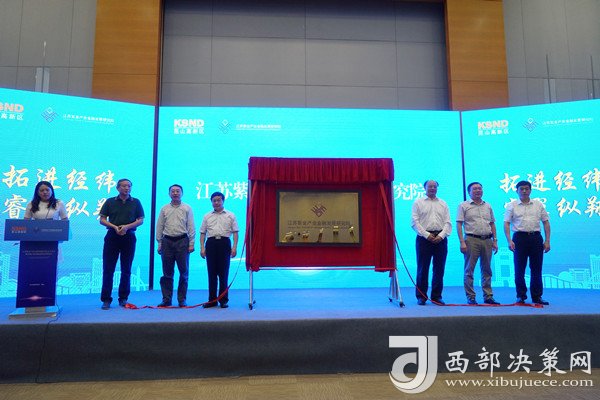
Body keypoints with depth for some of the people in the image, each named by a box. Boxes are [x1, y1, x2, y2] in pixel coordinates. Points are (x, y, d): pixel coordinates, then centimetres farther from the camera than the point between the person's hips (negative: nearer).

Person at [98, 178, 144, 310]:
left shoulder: (136, 202, 6)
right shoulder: (110, 202, 6)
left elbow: (140, 220, 4)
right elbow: (102, 220, 4)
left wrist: (127, 226, -12)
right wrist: (115, 227, -12)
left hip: (129, 237, 1)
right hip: (112, 236, 0)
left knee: (126, 270, 5)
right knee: (108, 269, -1)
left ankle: (123, 298, 16)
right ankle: (106, 299, 6)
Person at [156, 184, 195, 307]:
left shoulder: (187, 208, 5)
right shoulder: (164, 209, 11)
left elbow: (191, 227, 2)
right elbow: (159, 227, 11)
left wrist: (191, 243, -4)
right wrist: (159, 244, 6)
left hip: (182, 241, -1)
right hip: (167, 241, 2)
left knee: (183, 272, 1)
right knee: (167, 272, 5)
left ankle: (182, 299, 9)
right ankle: (166, 299, 13)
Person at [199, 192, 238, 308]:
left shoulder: (230, 215, 8)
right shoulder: (207, 216, 14)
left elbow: (235, 232, 3)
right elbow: (202, 233, 11)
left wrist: (234, 247, -8)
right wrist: (202, 248, 1)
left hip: (224, 243, -2)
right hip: (211, 243, 2)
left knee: (223, 273, 0)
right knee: (211, 273, 4)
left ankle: (223, 300, 8)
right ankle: (212, 299, 12)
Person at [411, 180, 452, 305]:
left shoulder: (443, 204, 16)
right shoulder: (418, 202, 7)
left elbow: (448, 223, 9)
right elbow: (414, 222, -2)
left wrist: (441, 235, -8)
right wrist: (427, 235, -11)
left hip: (440, 239, 3)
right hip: (424, 238, -3)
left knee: (439, 269, 4)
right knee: (422, 268, -1)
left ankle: (437, 296, 13)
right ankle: (421, 297, 7)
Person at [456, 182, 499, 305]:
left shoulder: (488, 206, 16)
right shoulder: (464, 206, 1)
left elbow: (492, 224, 18)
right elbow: (459, 224, -4)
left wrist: (495, 240, 9)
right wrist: (462, 242, -13)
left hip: (487, 240, 5)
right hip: (471, 240, -4)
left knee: (486, 270, 9)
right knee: (469, 270, -2)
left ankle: (488, 296, 16)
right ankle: (470, 297, 4)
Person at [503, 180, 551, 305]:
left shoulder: (538, 204, 10)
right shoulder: (512, 205, 4)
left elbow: (546, 222, 9)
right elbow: (506, 224, -1)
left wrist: (547, 241, 1)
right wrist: (509, 241, -12)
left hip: (536, 237, 2)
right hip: (520, 237, -2)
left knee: (536, 269, 6)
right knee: (519, 269, 1)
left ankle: (537, 296, 16)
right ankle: (521, 296, 12)